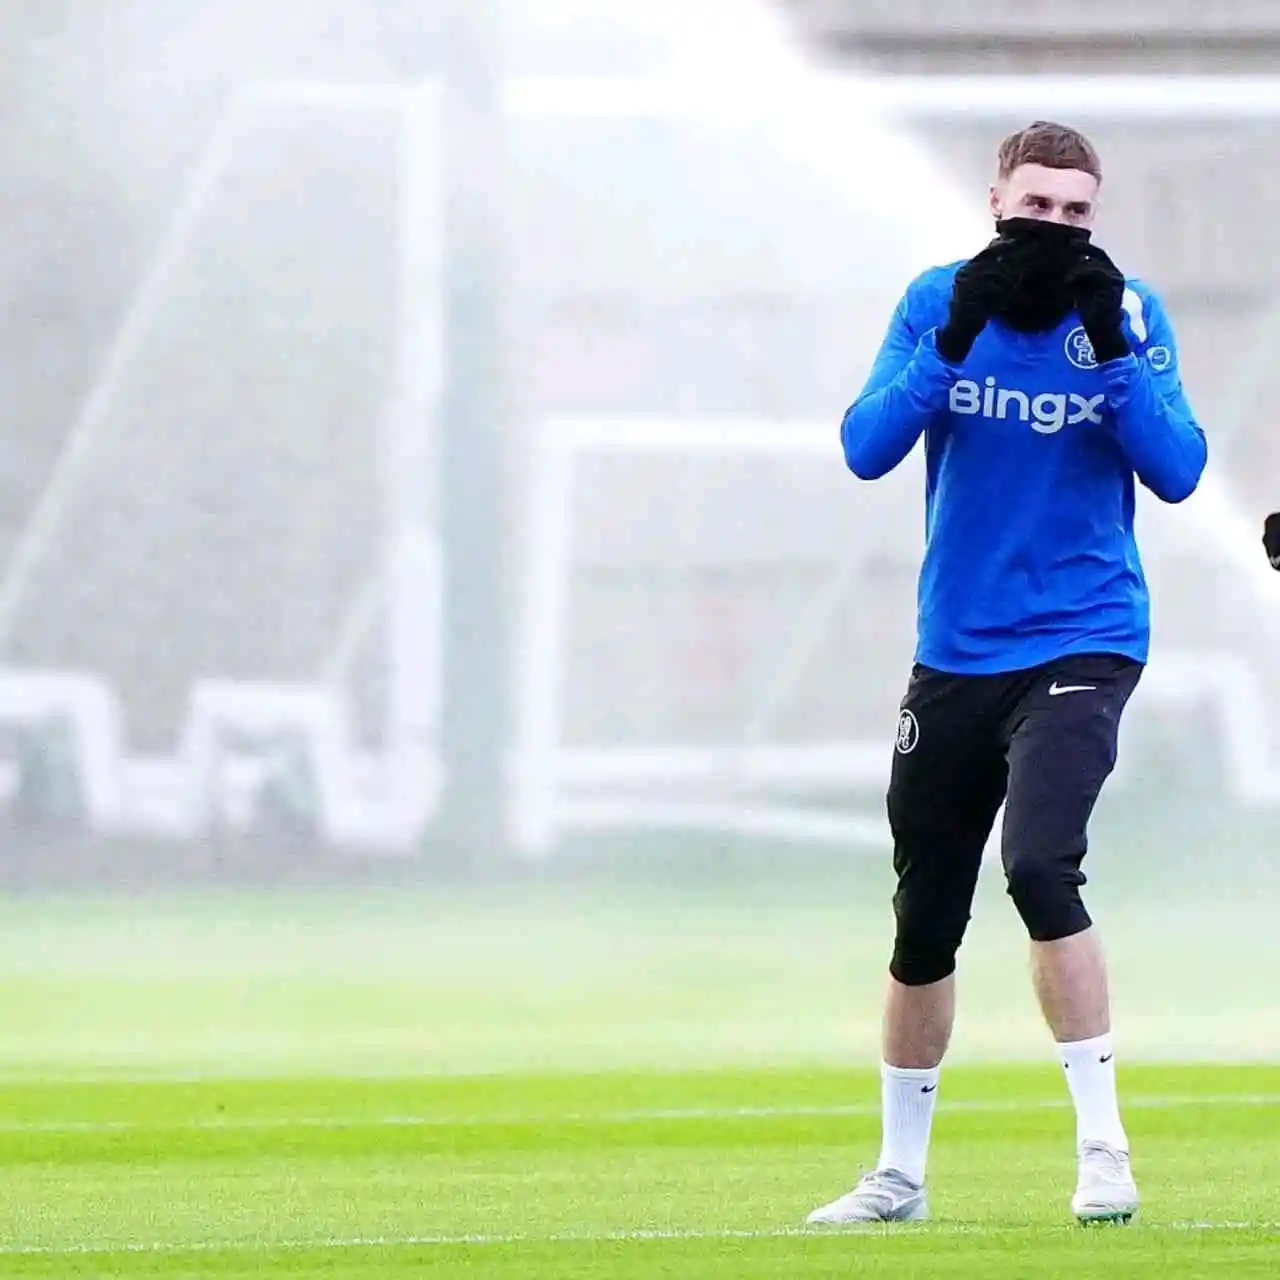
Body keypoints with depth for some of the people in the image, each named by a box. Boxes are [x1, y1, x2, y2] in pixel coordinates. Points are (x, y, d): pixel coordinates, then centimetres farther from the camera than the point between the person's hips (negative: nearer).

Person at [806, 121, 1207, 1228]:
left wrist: (1111, 349, -24)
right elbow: (866, 450, -11)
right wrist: (955, 339, -23)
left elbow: (1178, 471, -13)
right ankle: (900, 1171, 26)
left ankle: (1103, 1143, -19)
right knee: (924, 924, 10)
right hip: (956, 656, 3)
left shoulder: (1129, 316, -3)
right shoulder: (939, 303, 0)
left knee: (1040, 863, -26)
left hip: (1083, 642, -3)